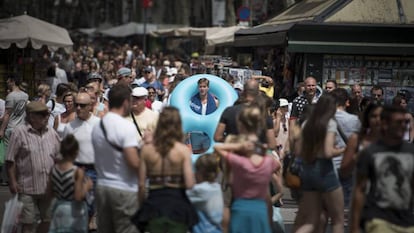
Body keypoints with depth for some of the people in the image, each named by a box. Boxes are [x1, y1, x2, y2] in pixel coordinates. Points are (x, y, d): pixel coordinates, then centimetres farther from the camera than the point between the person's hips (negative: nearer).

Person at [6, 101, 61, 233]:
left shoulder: (51, 132, 6)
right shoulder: (19, 133, -8)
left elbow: (58, 157, 14)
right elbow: (10, 161, -7)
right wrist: (12, 182, -10)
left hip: (48, 187, 5)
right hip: (27, 188, -5)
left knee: (47, 220, 13)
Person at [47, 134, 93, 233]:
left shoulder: (54, 168, -1)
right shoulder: (78, 172, -18)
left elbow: (50, 191, 8)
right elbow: (78, 197, -22)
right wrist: (87, 186, -6)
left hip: (58, 209, 5)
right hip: (73, 211, -5)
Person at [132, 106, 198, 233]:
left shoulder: (146, 149, -2)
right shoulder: (183, 150, -8)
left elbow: (141, 184, 0)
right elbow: (189, 184, -14)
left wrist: (142, 206, 13)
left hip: (154, 204, 2)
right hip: (177, 204, -2)